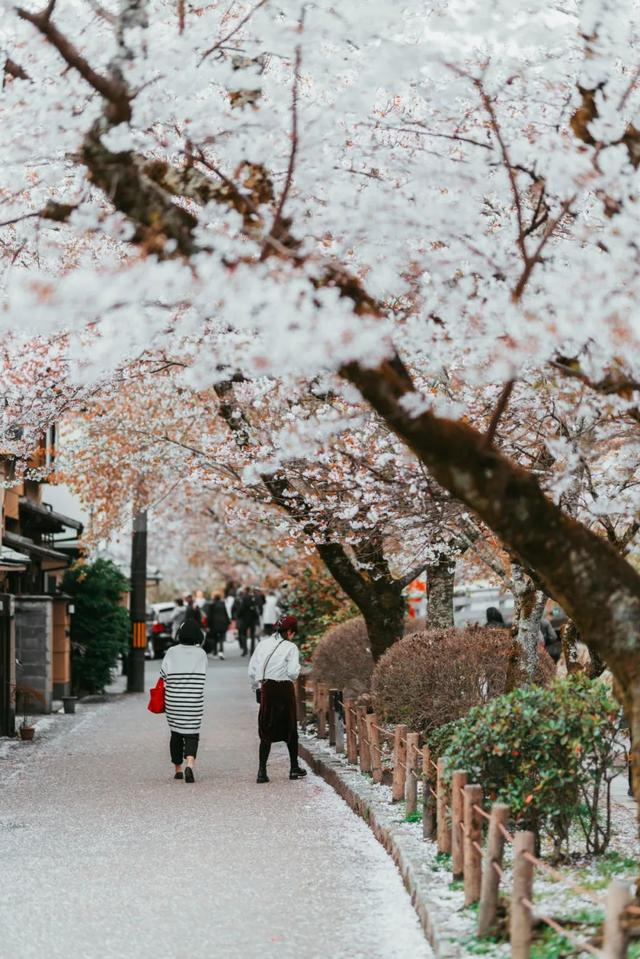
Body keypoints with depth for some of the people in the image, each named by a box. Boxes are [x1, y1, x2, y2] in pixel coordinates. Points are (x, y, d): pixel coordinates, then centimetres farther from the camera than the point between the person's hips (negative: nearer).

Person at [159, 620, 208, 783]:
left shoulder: (172, 653, -5)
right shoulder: (201, 654, -2)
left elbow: (163, 676, -5)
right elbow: (201, 676, 1)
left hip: (173, 702, 1)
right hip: (194, 704, -1)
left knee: (176, 734, 15)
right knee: (192, 735, 0)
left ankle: (178, 769, 22)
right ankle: (190, 764, -24)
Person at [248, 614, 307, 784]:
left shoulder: (263, 644, 4)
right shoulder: (290, 647, -9)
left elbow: (252, 669, 5)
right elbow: (293, 672, -16)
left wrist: (257, 687, 17)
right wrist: (297, 668, 6)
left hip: (266, 689, 3)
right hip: (284, 689, -3)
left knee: (266, 731, 6)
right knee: (290, 729, 13)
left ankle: (262, 771, -4)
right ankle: (294, 768, 23)